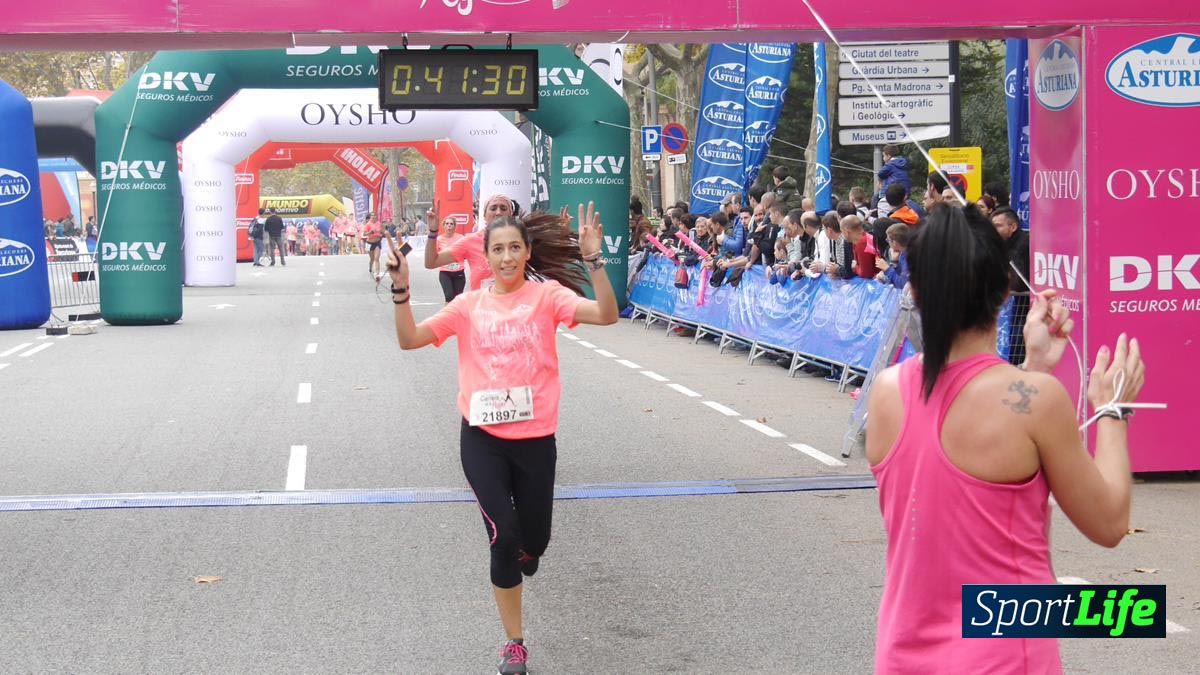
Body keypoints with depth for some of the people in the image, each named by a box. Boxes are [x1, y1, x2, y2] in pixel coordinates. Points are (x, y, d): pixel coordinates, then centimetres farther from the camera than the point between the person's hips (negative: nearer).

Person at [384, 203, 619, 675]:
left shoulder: (546, 295, -3)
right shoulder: (469, 305, 3)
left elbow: (606, 315, -17)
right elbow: (409, 339, 0)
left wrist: (593, 260, -29)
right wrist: (400, 289, -14)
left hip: (535, 438, 0)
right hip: (482, 438, 0)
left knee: (533, 541, 10)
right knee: (503, 535, -11)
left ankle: (522, 551, 52)